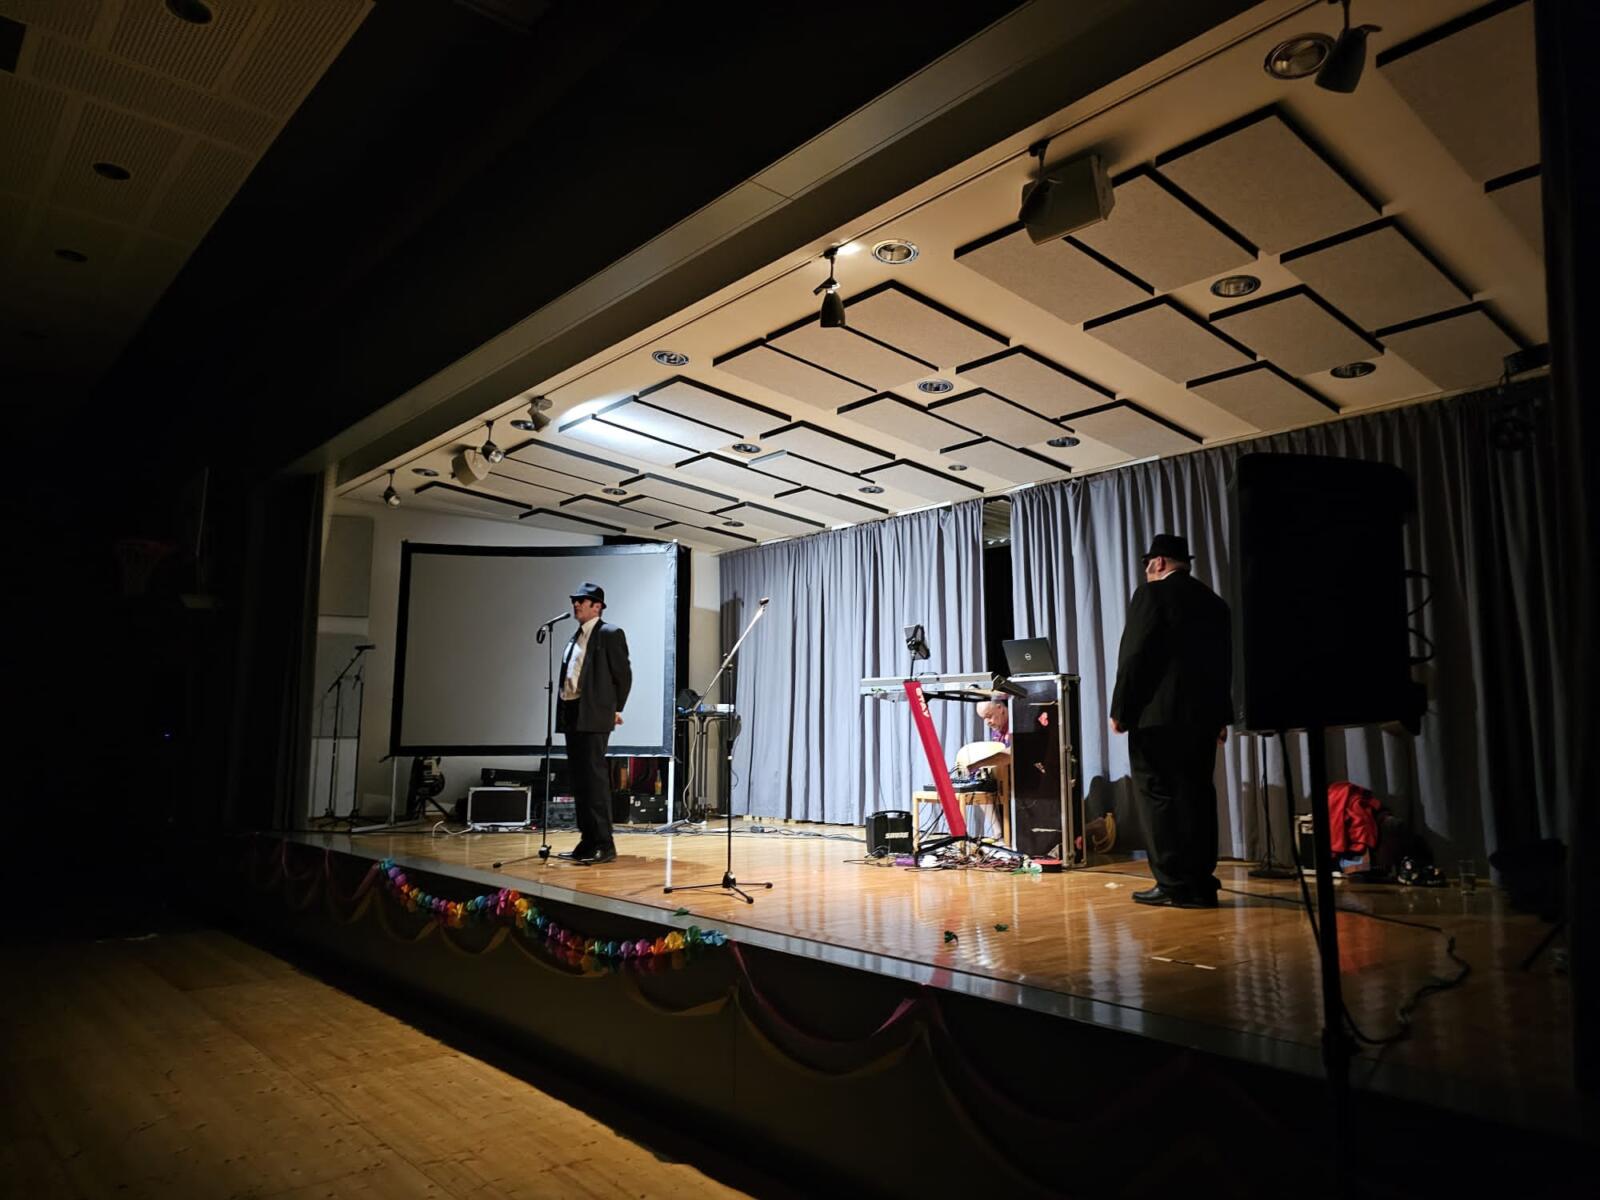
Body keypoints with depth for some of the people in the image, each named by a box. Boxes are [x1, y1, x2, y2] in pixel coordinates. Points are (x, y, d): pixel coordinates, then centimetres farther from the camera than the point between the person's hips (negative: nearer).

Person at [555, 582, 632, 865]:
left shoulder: (610, 634, -4)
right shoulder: (576, 637, 19)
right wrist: (564, 711, 11)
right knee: (579, 779, 10)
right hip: (571, 714, 8)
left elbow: (624, 674, -5)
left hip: (593, 716, -8)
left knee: (594, 777, -8)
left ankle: (604, 844, -3)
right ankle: (587, 841, 18)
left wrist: (615, 709, -1)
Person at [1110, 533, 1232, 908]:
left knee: (1158, 797, -4)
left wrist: (1120, 709, -7)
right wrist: (1220, 715, 22)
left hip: (1157, 713, -7)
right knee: (1196, 796, 10)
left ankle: (1175, 884, -4)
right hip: (1203, 715, 7)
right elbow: (1223, 663, 17)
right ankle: (1200, 881, 14)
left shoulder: (1151, 594, -7)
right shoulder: (1214, 601, 15)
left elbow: (1133, 657, -12)